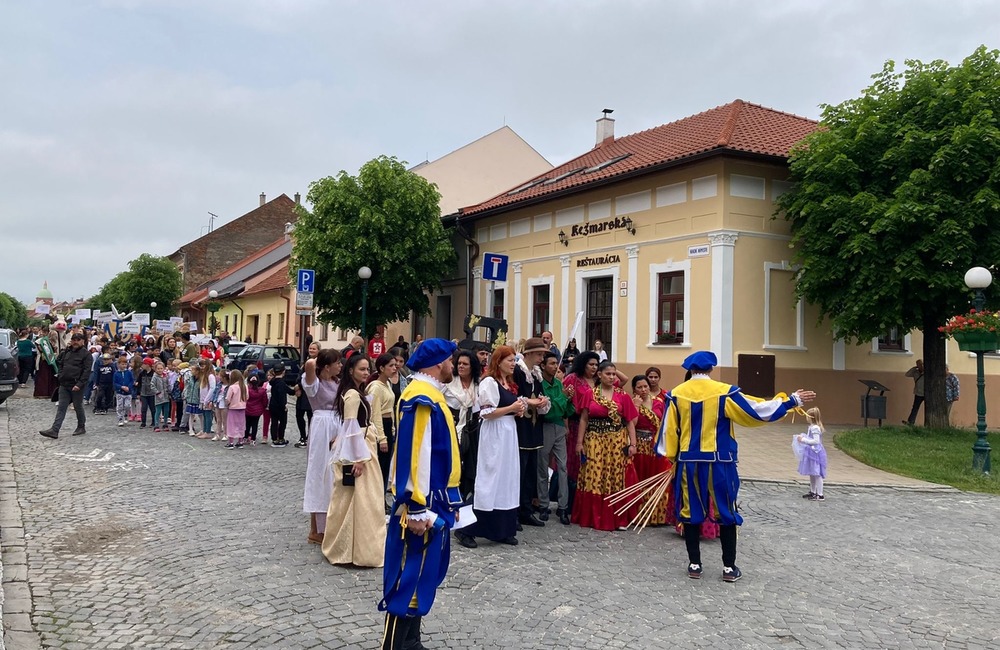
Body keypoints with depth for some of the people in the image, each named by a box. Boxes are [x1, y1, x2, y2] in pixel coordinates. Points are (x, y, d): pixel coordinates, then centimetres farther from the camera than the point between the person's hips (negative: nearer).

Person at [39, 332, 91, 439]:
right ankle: (54, 430, -2)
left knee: (78, 407, 7)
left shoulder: (86, 354, -8)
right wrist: (61, 373, 14)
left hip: (76, 386, -6)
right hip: (64, 384, 6)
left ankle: (81, 427, 22)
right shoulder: (66, 352, 11)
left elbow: (86, 371, -15)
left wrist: (79, 384, -21)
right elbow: (58, 361, 28)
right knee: (61, 408, 2)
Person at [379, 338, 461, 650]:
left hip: (435, 502, 10)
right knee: (410, 577, -2)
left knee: (425, 574, 17)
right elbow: (414, 457, -23)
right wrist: (417, 509, -24)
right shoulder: (422, 399, -19)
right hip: (422, 505, -10)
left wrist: (447, 500, 21)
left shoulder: (430, 395, 13)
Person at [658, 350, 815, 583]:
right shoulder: (724, 392, -9)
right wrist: (791, 401, 1)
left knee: (691, 512, 11)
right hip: (719, 463, -1)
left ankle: (694, 564, 15)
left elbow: (668, 429, 2)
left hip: (689, 463, 2)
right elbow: (757, 411, -8)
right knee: (726, 514, 10)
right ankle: (729, 567, 14)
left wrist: (671, 455, 14)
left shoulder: (676, 394, -2)